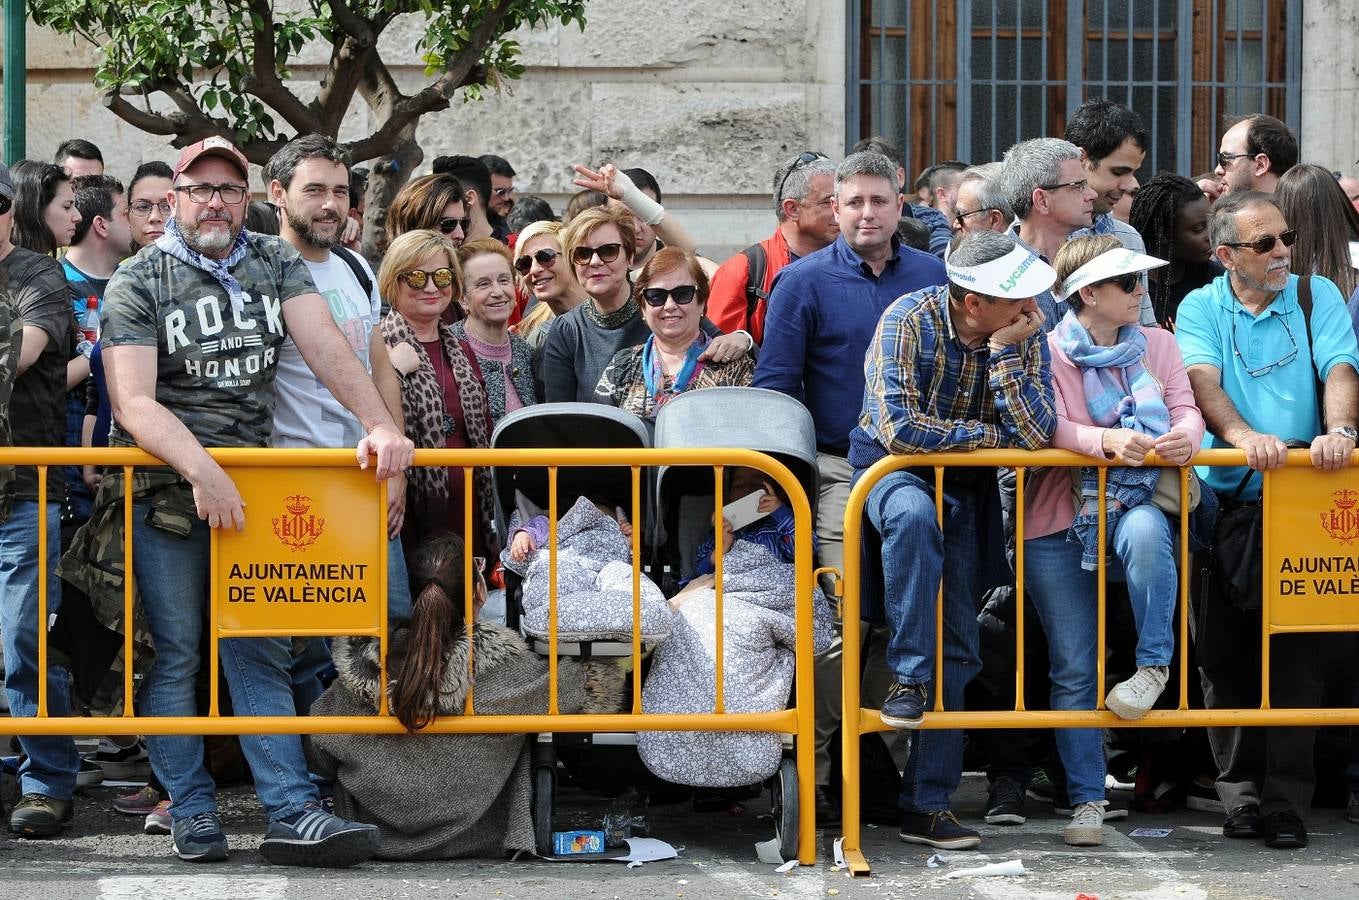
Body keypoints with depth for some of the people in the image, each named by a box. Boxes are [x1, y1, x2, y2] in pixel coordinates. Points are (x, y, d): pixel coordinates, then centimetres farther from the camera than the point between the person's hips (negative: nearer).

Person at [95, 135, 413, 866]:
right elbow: (134, 403, -12)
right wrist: (202, 471, -25)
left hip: (251, 480, 3)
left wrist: (380, 424, -17)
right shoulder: (138, 283, -1)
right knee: (177, 655, 0)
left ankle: (292, 813, -5)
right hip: (166, 484, -3)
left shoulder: (276, 264, 11)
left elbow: (326, 348, -2)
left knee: (263, 653, 0)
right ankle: (191, 813, 8)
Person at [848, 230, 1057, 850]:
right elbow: (898, 427, -29)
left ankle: (927, 803, 3)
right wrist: (986, 436, -18)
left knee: (956, 644, -2)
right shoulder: (909, 321, -21)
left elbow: (1035, 436, -18)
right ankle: (907, 676, -29)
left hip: (969, 487, 4)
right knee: (914, 513, -40)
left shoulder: (1025, 335, -9)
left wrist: (1004, 352, -25)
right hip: (893, 469, -4)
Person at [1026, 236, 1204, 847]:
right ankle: (1087, 799, 6)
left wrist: (1185, 436, -23)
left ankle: (1155, 663, -19)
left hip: (1134, 505, 1)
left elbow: (1187, 408, 1)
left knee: (1146, 532, -38)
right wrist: (1106, 441, -32)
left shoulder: (1157, 344, 10)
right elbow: (1048, 430, -14)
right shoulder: (1048, 351, -2)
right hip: (1058, 522, -1)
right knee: (1073, 669, -2)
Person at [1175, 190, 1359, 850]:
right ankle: (1240, 788, 11)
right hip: (1221, 501, 1)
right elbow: (1202, 379, -10)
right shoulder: (1201, 309, 6)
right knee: (1224, 650, 2)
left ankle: (1287, 797, -1)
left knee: (1295, 651, -4)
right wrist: (1241, 434, -30)